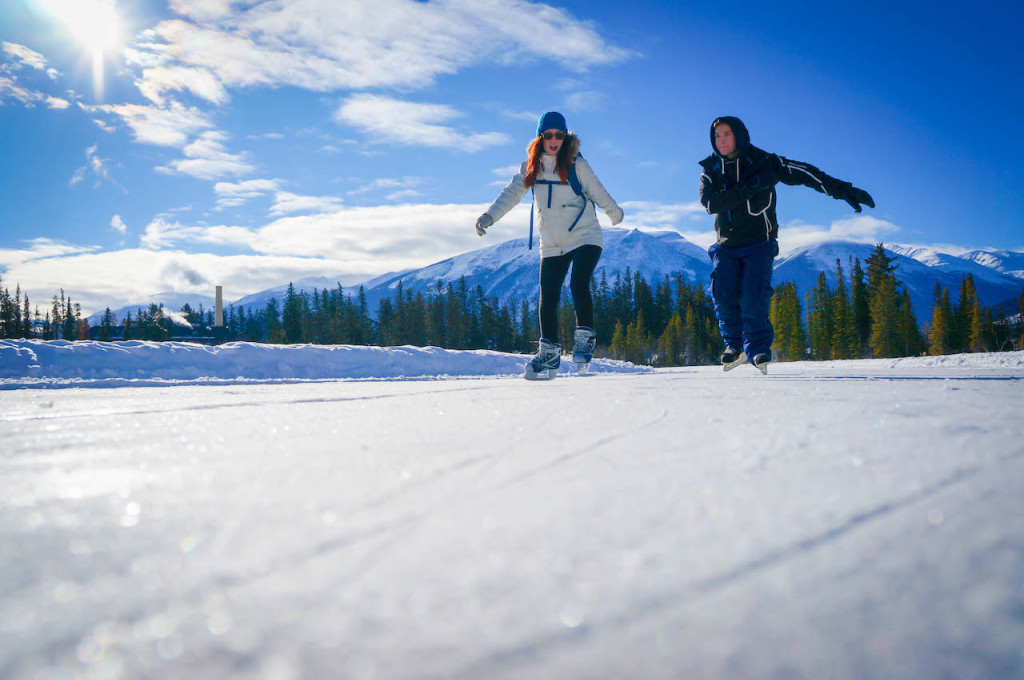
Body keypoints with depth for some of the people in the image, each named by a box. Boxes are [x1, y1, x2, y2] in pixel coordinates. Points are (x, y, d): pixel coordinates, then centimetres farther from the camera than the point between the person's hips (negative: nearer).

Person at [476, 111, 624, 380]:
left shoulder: (576, 164, -6)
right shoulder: (530, 167, 3)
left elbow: (597, 192, 6)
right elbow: (512, 193, -5)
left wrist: (614, 212, 21)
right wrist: (489, 216, -20)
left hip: (585, 237, -3)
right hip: (552, 244, 3)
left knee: (579, 284, -23)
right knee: (548, 299, 0)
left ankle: (585, 337, -6)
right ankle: (549, 353, 11)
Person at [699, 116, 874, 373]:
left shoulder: (762, 161, -1)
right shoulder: (711, 169, 5)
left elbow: (802, 173, -4)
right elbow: (710, 202, -12)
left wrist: (843, 190, -9)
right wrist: (748, 188, -22)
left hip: (758, 244, -2)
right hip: (726, 245, 3)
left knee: (753, 298, -18)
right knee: (723, 296, -11)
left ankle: (758, 349, -3)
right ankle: (735, 345, 10)